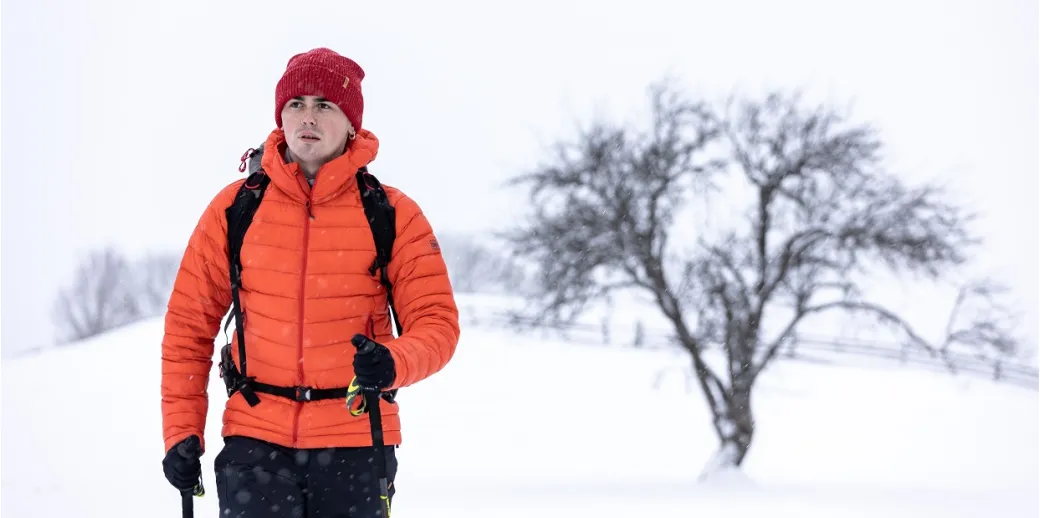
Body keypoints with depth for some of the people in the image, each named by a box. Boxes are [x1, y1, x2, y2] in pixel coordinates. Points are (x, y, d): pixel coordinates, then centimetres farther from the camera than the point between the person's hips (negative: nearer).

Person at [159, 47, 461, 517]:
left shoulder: (393, 215, -1)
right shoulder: (234, 209, 2)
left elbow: (436, 322, -4)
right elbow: (189, 325, 7)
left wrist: (394, 363, -26)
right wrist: (182, 431, 0)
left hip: (356, 445, 0)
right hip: (256, 440, 0)